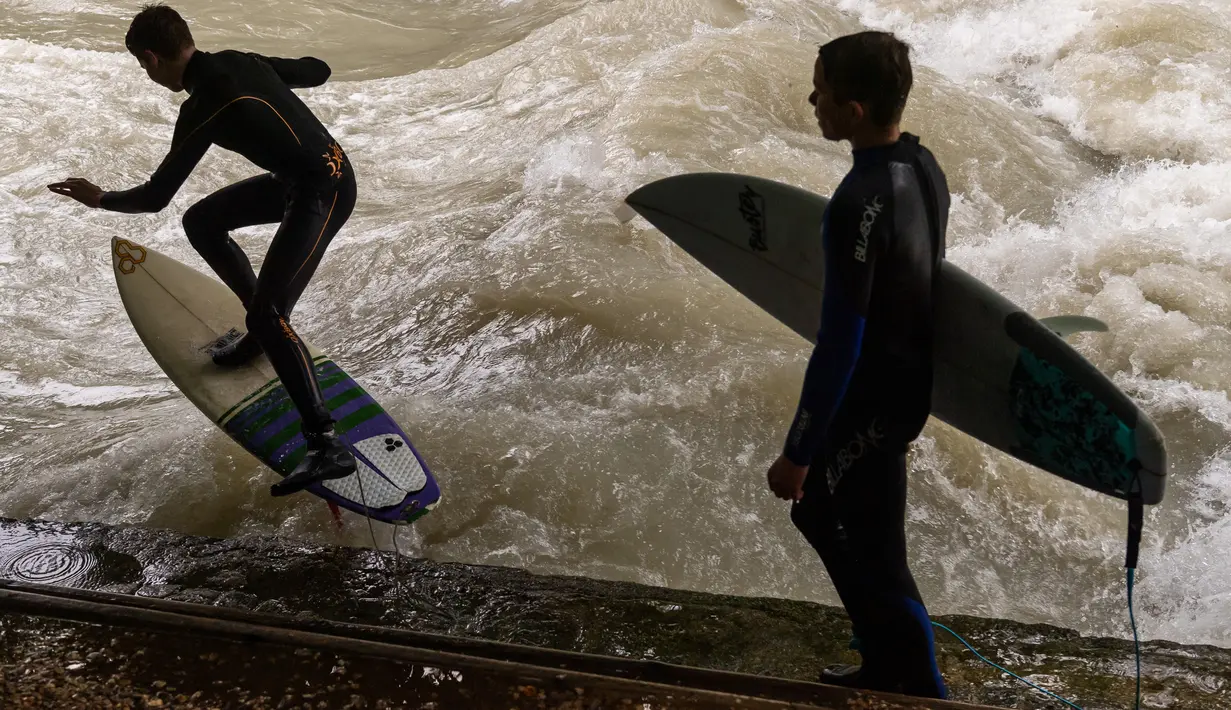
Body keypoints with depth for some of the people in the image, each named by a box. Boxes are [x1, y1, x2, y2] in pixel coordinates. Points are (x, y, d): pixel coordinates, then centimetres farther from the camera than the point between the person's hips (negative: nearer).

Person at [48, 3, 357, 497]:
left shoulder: (204, 107, -18)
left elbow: (154, 197, -13)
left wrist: (99, 199, 6)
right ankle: (266, 323, 28)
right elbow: (317, 71, 18)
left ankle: (328, 446, -20)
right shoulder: (240, 61, 4)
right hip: (297, 179, 10)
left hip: (324, 192, -10)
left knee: (268, 315, -17)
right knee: (201, 222, 19)